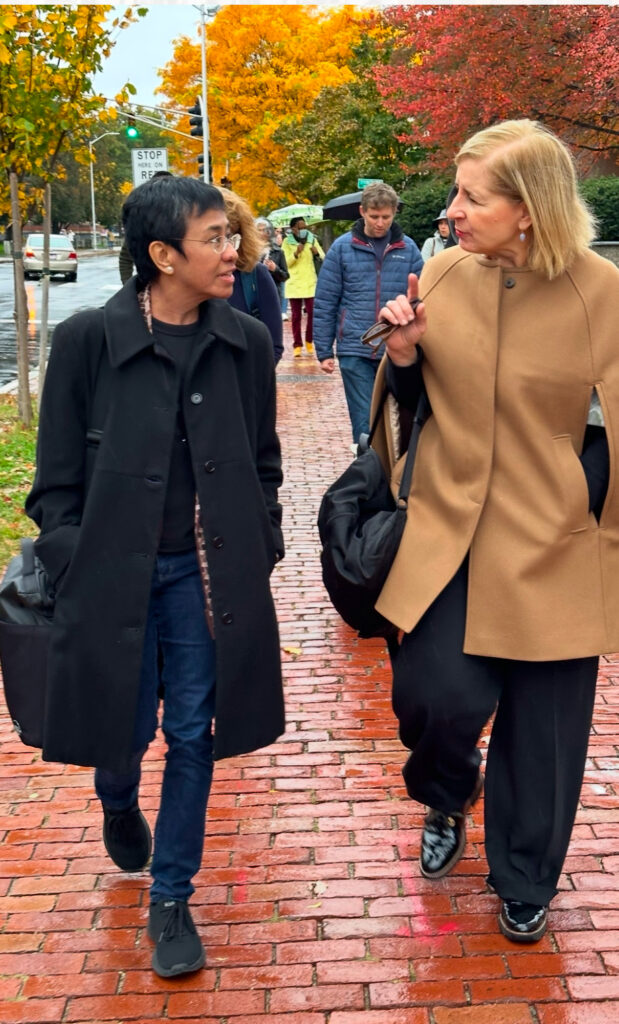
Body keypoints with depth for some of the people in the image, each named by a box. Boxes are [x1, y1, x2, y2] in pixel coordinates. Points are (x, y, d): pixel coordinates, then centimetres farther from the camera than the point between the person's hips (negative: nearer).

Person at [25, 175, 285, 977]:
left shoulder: (246, 343, -1)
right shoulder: (88, 339, -9)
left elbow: (262, 461, 10)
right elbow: (57, 476, -3)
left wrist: (262, 554, 5)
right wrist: (69, 570, -6)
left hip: (207, 573, 2)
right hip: (114, 572, -2)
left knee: (192, 737, 6)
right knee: (122, 730, 9)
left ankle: (171, 899, 26)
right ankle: (118, 806, 48)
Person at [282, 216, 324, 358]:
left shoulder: (312, 239, 6)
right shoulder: (287, 242, 1)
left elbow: (323, 257, 4)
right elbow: (285, 263, -7)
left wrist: (317, 253, -18)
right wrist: (296, 253, -21)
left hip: (310, 283, 1)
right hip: (294, 283, -1)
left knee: (312, 313, -3)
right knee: (296, 316, 3)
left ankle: (309, 341, 13)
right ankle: (297, 345, 7)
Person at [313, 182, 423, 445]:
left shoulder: (408, 248, 4)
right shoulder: (342, 247, 1)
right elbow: (325, 303, 2)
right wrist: (324, 351, 0)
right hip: (355, 351, -1)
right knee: (364, 421, 0)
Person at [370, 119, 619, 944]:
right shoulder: (444, 273, -2)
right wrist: (404, 348, -10)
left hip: (552, 543, -2)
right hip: (447, 528, 2)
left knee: (542, 728, 9)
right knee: (437, 695, -7)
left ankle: (525, 883, 34)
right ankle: (448, 798, 31)